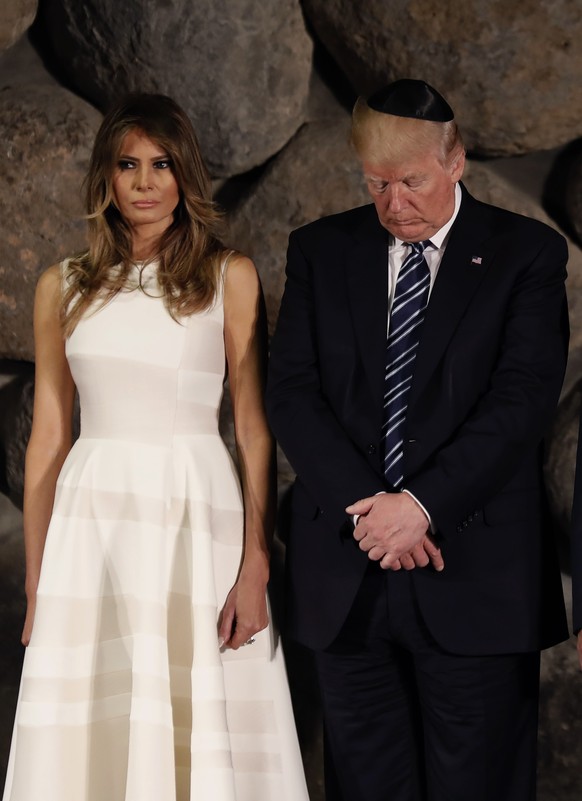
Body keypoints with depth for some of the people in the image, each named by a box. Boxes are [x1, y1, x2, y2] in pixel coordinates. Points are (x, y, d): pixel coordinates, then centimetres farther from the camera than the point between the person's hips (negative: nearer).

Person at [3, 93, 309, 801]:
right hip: (92, 523, 2)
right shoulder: (62, 288, 10)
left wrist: (256, 569, -9)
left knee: (203, 730, 0)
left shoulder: (230, 278, 4)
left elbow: (255, 429, 0)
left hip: (199, 512, -2)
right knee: (89, 735, 4)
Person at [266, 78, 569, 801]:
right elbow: (292, 392, 1)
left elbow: (522, 397, -9)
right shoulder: (320, 251, 9)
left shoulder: (526, 253, 2)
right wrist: (364, 505, -12)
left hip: (474, 576, -2)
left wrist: (422, 503, -17)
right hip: (346, 575, 3)